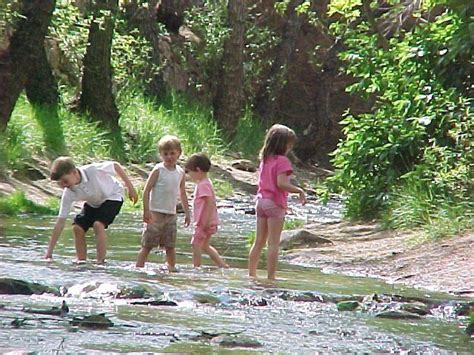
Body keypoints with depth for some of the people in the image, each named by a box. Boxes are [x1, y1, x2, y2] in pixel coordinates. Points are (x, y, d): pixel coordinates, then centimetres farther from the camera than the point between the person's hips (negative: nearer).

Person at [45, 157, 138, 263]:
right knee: (77, 227, -12)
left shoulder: (92, 170, -36)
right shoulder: (68, 193, -23)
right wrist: (49, 252, -24)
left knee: (98, 224, -27)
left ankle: (101, 262, -24)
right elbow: (60, 222, -21)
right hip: (93, 203, 5)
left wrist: (130, 187, -10)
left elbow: (115, 166, -18)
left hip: (112, 196, -5)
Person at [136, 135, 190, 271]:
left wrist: (187, 212, 17)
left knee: (170, 246, 8)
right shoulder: (158, 170, -8)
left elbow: (182, 194, 20)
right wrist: (146, 211, -17)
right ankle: (138, 269, -2)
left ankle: (172, 268, 15)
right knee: (147, 246, -4)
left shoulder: (180, 172, 9)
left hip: (171, 214, 5)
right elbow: (147, 190, -10)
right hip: (156, 213, -5)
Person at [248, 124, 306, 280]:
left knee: (259, 242, 13)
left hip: (261, 201, 7)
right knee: (274, 243, -3)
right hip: (275, 204, -7)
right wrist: (299, 191, -14)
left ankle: (251, 274, 14)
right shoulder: (282, 161, -13)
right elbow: (281, 183, -22)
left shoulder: (265, 159, 12)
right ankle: (271, 276, -4)